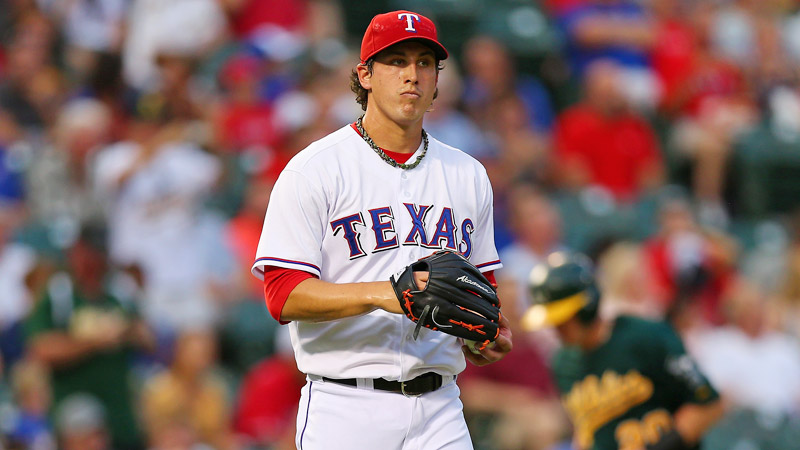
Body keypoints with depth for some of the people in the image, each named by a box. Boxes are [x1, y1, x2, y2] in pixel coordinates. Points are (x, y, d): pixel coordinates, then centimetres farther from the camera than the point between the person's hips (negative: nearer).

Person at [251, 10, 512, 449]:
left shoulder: (467, 175, 14)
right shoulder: (314, 170, -3)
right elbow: (284, 296, -11)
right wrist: (382, 293, -24)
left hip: (438, 408, 4)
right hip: (346, 409, -4)